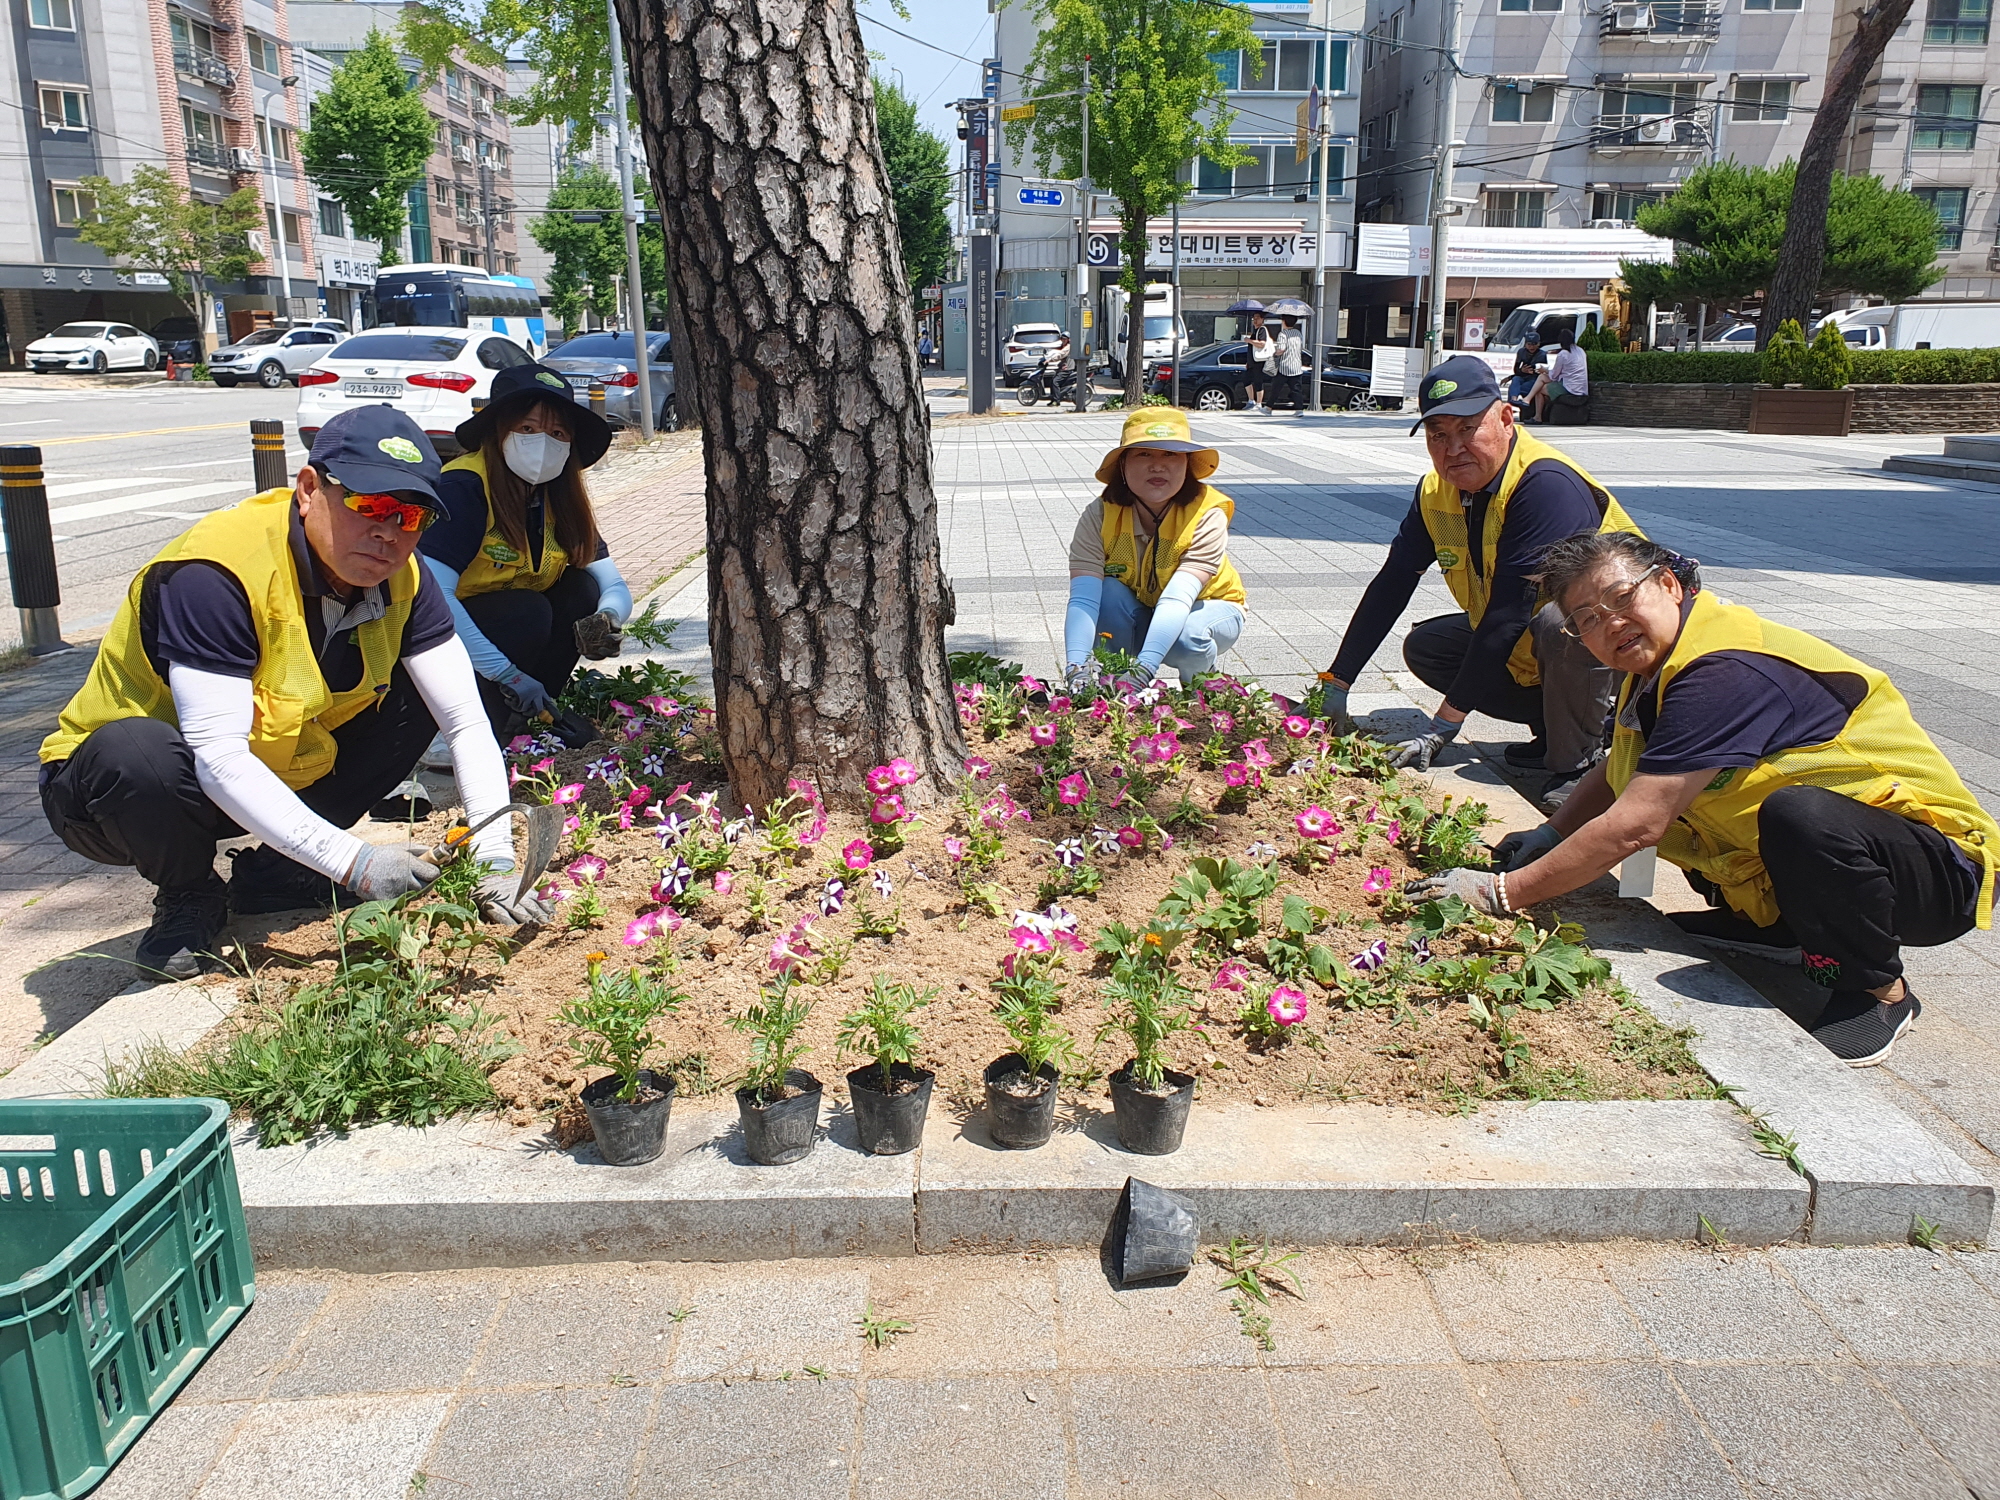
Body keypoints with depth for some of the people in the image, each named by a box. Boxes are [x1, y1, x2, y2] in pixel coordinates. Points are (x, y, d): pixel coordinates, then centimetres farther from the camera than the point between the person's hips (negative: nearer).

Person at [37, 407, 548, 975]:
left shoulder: (401, 577, -10)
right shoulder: (217, 572, -29)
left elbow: (467, 721, -14)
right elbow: (217, 757, -34)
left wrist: (496, 859, -27)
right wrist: (349, 860, -39)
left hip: (284, 777, 6)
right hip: (111, 783, -5)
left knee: (419, 690, -7)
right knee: (137, 753, -38)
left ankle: (276, 871, 1)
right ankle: (189, 900, -4)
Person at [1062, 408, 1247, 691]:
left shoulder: (1207, 515, -29)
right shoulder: (1099, 515, -23)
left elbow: (1177, 599, -42)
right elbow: (1083, 599, -35)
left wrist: (1144, 668, -57)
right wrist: (1076, 668, -53)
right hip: (1136, 616, 1)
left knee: (1186, 636, -34)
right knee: (1108, 593, -30)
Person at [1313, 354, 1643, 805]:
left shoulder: (1547, 484, -29)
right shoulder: (1436, 493, -4)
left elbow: (1510, 611, -32)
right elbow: (1390, 587, 1)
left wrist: (1445, 723, -30)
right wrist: (1334, 684, -3)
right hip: (1527, 649, 8)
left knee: (1559, 623, -38)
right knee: (1424, 647, -1)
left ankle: (1578, 761, -13)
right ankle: (1571, 722, 5)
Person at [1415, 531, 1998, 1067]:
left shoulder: (1726, 672, -27)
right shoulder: (1659, 665, 2)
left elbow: (1633, 827, -32)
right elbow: (1618, 774, 18)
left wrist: (1502, 893, -25)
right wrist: (1549, 834, -1)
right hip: (1805, 865, 9)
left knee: (1802, 815, -38)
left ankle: (1879, 990, -12)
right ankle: (1779, 929, 10)